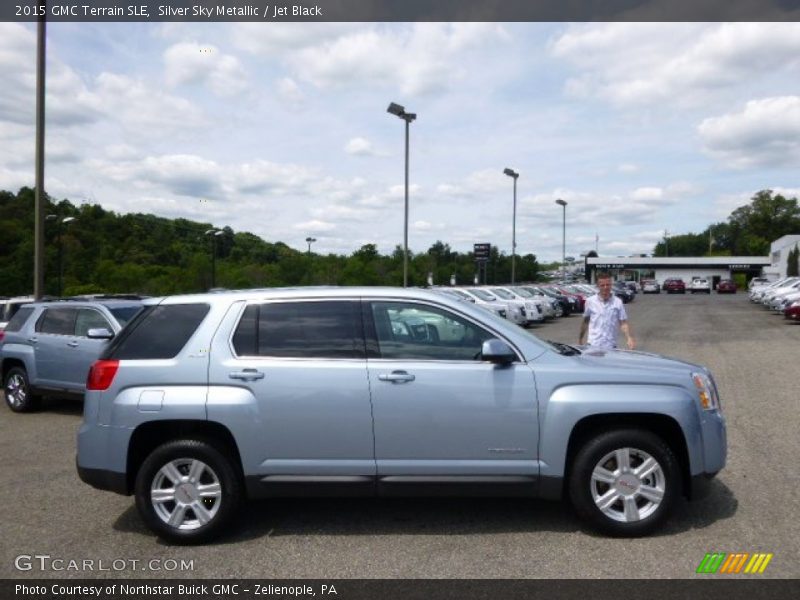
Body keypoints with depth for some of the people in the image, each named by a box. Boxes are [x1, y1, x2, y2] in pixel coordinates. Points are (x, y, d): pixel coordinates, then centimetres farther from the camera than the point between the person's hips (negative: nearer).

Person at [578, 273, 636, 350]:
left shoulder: (618, 302, 0)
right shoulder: (590, 301, 1)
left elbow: (623, 323, -2)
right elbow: (585, 321, 11)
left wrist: (629, 338, -17)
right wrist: (580, 338, 15)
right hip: (593, 345, -1)